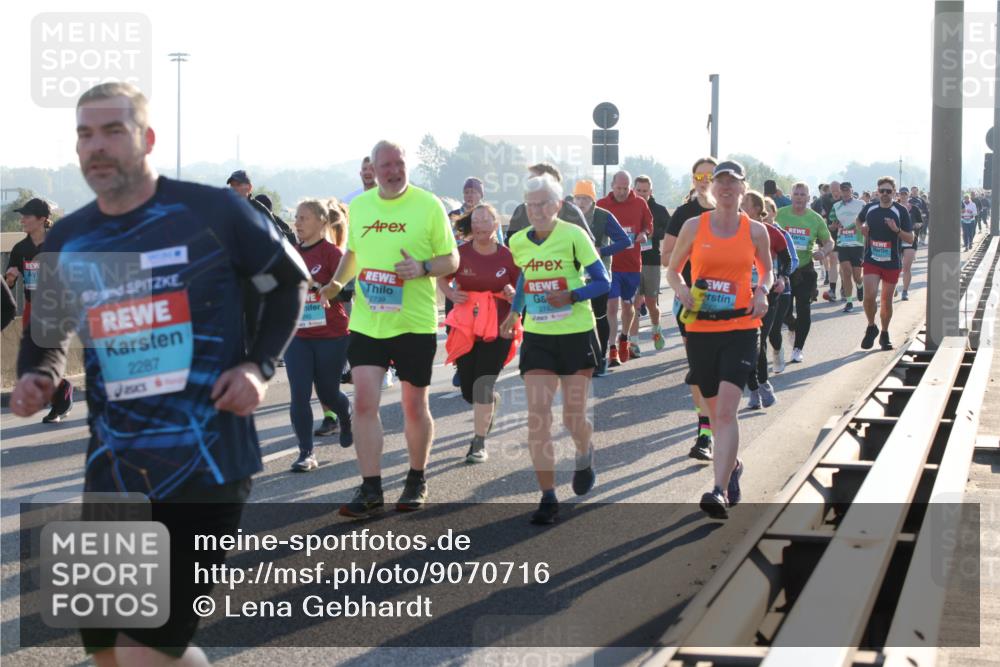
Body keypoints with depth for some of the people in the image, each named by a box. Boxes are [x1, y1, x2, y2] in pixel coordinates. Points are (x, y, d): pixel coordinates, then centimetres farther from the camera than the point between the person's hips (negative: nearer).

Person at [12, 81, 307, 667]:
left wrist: (260, 365, -6)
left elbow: (290, 281, 7)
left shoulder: (212, 212, -6)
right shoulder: (66, 242, 8)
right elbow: (46, 338, 22)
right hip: (114, 471, 5)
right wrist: (36, 377, -1)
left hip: (207, 464, -5)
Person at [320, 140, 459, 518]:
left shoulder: (428, 205, -6)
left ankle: (417, 481, 27)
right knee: (364, 402, -6)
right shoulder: (359, 206, 7)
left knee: (414, 406, 8)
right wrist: (337, 282, 5)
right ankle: (371, 489, 0)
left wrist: (423, 268, -22)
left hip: (414, 323, -3)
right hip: (366, 323, 3)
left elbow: (451, 260, -2)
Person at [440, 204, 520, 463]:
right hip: (466, 329, 2)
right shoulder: (460, 254, -4)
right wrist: (451, 294, -8)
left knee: (483, 384, -12)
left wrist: (513, 295, -18)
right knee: (468, 390, 8)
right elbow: (442, 279, 12)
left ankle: (479, 443, 0)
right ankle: (493, 401, 45)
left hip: (498, 329, -2)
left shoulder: (508, 257, -6)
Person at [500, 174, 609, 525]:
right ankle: (548, 497, -2)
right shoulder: (518, 242, 2)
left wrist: (571, 296, -23)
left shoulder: (573, 236, -11)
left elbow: (602, 282, -8)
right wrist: (514, 312, 14)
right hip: (537, 337, 3)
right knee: (537, 416, -8)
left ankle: (585, 456, 41)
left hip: (576, 336, -3)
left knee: (573, 417, 5)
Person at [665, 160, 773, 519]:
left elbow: (766, 270, 17)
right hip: (700, 328, 2)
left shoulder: (755, 231, 1)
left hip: (740, 329, -2)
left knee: (726, 410, -17)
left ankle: (720, 491, -21)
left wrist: (762, 292, -4)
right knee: (715, 410, 14)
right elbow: (673, 270, 11)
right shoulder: (694, 226, 2)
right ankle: (732, 465, 42)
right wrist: (682, 291, -9)